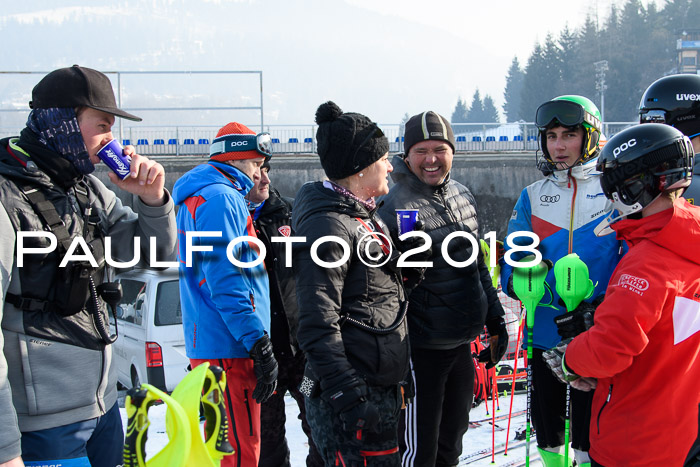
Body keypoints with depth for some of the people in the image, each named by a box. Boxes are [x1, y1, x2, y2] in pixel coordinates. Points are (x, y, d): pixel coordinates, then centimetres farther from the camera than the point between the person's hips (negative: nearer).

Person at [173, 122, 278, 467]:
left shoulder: (199, 198, 21)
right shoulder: (221, 198, -13)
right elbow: (225, 279, -21)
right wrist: (259, 344, -21)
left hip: (205, 344, 11)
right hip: (228, 347, -11)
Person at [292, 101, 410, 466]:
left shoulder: (363, 216, 15)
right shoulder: (327, 226, -17)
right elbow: (318, 325, -21)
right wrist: (347, 396, -24)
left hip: (381, 387, 10)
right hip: (353, 392, -10)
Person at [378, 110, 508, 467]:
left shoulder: (463, 196, 7)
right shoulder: (394, 206, -15)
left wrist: (495, 319, 18)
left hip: (463, 341, 7)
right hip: (421, 347, -7)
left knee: (451, 437, 21)